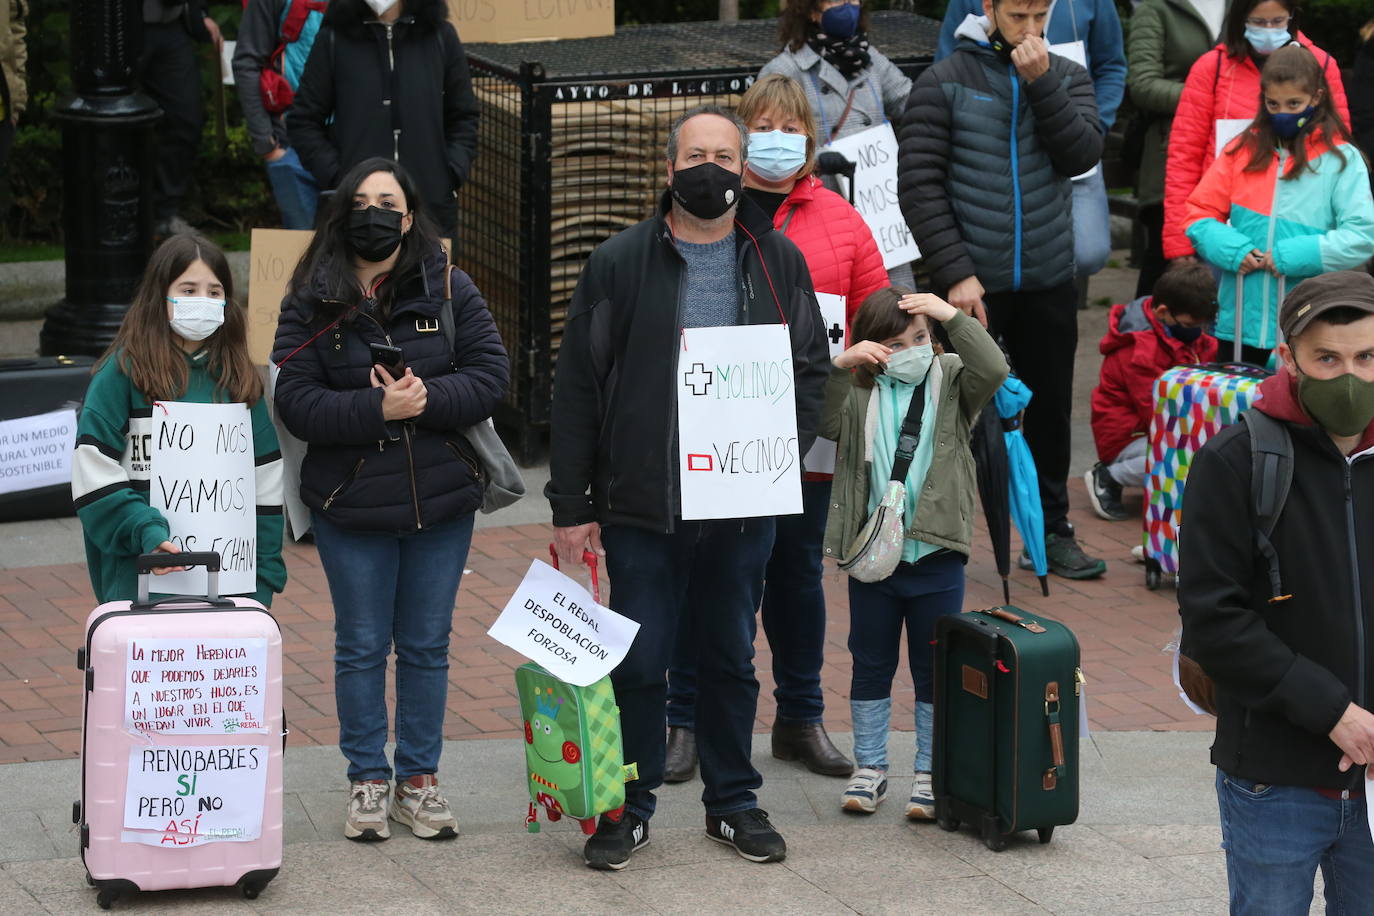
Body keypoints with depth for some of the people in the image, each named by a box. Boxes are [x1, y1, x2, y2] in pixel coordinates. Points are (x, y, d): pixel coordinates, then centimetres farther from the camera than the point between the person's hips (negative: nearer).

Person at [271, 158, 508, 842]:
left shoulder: (447, 288, 1)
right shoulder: (311, 301, -3)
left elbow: (490, 375, -3)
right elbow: (296, 403, -10)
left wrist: (426, 398, -20)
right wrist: (378, 408, -22)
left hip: (441, 500, 1)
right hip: (350, 503, -1)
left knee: (426, 645, 10)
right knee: (361, 646, 7)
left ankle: (419, 780, 21)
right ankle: (367, 781, 19)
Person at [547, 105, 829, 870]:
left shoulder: (778, 261, 5)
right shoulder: (621, 263, -2)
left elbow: (812, 367, 10)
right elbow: (577, 387, -2)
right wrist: (571, 505, -6)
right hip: (643, 506, -2)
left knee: (732, 660, 13)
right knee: (640, 663, 4)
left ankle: (734, 801, 24)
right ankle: (630, 807, 16)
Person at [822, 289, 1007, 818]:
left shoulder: (951, 381, 0)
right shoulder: (859, 392, 0)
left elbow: (993, 370, -17)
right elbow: (825, 423, -14)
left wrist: (953, 318, -24)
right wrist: (840, 368, -27)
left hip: (936, 556, -1)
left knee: (935, 670, 7)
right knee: (871, 665, 12)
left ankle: (930, 773, 16)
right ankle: (870, 768, 23)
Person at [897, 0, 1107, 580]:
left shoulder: (1066, 78, 7)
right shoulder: (945, 83, -4)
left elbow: (1082, 155, -8)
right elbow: (918, 184, -8)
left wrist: (1041, 82, -17)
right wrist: (955, 273, -14)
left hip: (1047, 284, 3)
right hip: (971, 285, -3)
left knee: (1049, 411, 11)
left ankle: (1050, 532, 23)